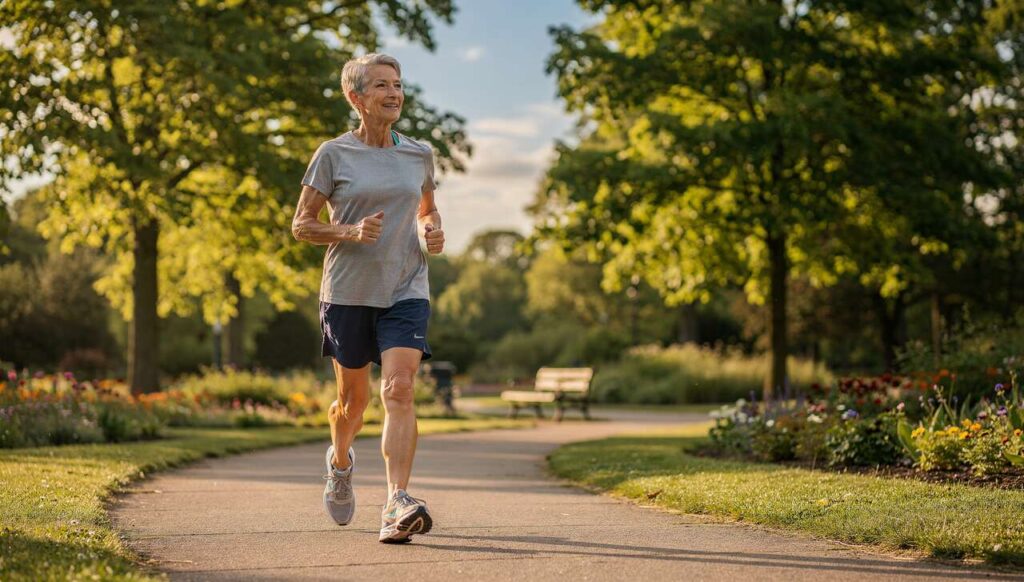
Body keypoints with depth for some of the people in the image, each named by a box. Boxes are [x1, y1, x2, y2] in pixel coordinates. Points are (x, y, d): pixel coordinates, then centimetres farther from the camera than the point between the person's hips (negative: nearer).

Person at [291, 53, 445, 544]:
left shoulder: (419, 155, 7)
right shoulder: (333, 154, -2)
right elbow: (301, 225, 0)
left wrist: (433, 232, 1)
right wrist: (350, 232, -18)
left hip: (406, 291, 1)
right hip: (348, 292, -1)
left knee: (399, 389, -17)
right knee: (353, 397, 12)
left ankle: (397, 504, -23)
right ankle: (340, 461, 45)